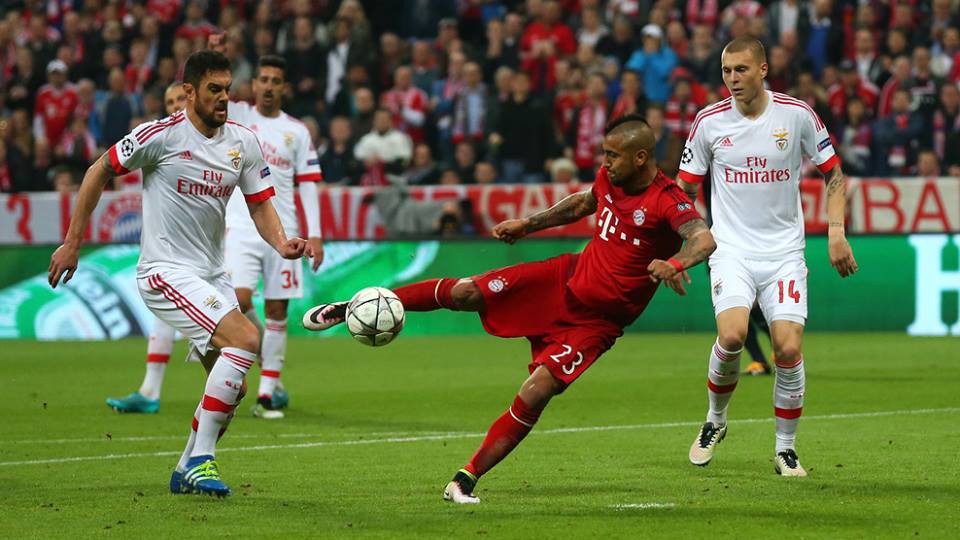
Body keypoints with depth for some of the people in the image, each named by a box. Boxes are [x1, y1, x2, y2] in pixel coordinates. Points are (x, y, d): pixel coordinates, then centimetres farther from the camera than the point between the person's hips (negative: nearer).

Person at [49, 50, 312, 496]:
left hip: (212, 275, 7)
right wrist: (72, 242, -1)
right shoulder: (161, 135, -12)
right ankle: (199, 460, -19)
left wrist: (281, 243, -15)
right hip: (166, 272, -7)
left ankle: (187, 472, 22)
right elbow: (99, 172, -2)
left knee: (231, 390, 5)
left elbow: (260, 206, 7)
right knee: (245, 339, -24)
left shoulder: (243, 142, 4)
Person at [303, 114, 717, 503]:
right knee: (464, 292, -9)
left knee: (535, 393, -19)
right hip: (567, 277, 5)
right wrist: (529, 224, 23)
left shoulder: (667, 201, -22)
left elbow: (705, 239, -39)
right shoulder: (609, 178, 0)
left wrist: (675, 263, -59)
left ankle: (466, 481, -6)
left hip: (595, 321, -5)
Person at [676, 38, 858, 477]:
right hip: (731, 248, 0)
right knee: (731, 335, -23)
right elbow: (685, 187, 9)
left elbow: (833, 173, 8)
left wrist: (836, 232, -2)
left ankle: (786, 448, 6)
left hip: (784, 251, 0)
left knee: (789, 348, -13)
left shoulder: (797, 115, -3)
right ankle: (715, 420, 5)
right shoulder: (709, 121, -1)